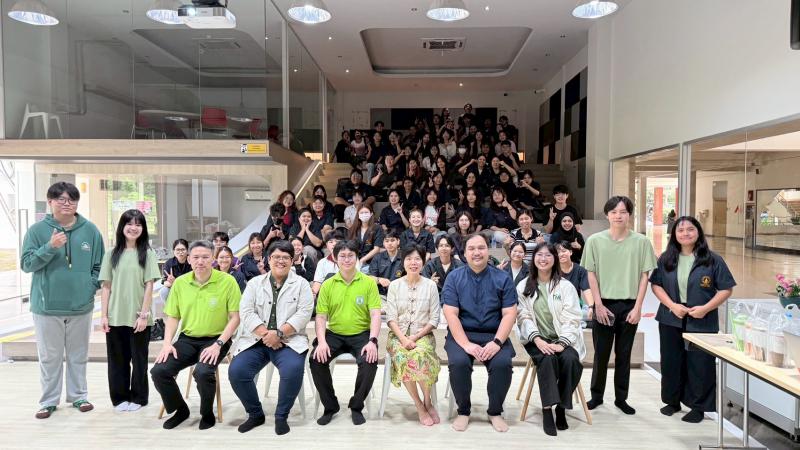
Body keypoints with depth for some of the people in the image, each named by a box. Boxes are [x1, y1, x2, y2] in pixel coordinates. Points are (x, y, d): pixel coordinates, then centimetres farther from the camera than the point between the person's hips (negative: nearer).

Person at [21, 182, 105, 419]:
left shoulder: (90, 230, 1)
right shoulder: (37, 230, -3)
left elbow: (99, 265, 7)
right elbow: (26, 263, -7)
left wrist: (91, 286, -5)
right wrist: (49, 247, -21)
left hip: (81, 305, 1)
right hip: (46, 306, -1)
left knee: (78, 355, 14)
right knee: (49, 357, 9)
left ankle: (78, 395, 27)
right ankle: (48, 400, 23)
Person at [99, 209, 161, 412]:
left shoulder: (147, 254, -1)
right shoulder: (112, 254, 5)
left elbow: (149, 286, -4)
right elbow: (106, 287, 5)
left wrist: (144, 314, -9)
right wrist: (103, 315, 0)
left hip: (138, 317, -2)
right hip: (115, 317, 2)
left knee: (139, 359, 8)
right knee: (117, 359, 9)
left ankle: (138, 397, 22)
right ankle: (119, 397, 24)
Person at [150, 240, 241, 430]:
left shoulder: (227, 281, -9)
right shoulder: (180, 283, 3)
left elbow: (235, 318, -8)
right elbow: (172, 317, 11)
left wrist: (218, 344, -18)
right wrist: (167, 343, -5)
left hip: (216, 339, -4)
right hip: (187, 339, 5)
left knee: (203, 372, -31)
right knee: (159, 371, -15)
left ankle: (207, 414, 1)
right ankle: (180, 410, 14)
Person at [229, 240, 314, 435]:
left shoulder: (301, 284, 7)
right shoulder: (255, 283, 13)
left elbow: (303, 314, -6)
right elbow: (246, 312, 0)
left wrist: (278, 334, -17)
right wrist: (265, 334, -14)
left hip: (289, 341, -2)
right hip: (256, 340, 3)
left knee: (293, 370, -31)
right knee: (236, 371, -21)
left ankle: (281, 416, -5)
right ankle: (255, 414, 5)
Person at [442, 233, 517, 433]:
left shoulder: (502, 278, 2)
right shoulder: (454, 278, 0)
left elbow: (509, 314, -4)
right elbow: (450, 314, -8)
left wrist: (497, 342, -19)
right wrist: (466, 344, -21)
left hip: (494, 335, 1)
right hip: (461, 334, 0)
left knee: (503, 363, -27)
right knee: (458, 362, -29)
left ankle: (495, 412, 1)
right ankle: (463, 411, -2)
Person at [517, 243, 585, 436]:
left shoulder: (566, 286, 5)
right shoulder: (523, 286, 7)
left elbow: (571, 318, -3)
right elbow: (523, 317, -1)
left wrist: (562, 343, -18)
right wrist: (537, 339, -17)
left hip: (562, 339, 1)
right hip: (537, 340, -1)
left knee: (571, 360, -30)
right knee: (548, 359, -32)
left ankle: (561, 408, -11)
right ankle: (547, 409, -23)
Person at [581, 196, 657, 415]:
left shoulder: (641, 241, -1)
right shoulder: (595, 240, -2)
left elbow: (645, 275, 1)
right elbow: (591, 274, 0)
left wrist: (637, 307, -4)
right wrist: (599, 304, -6)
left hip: (629, 305, 1)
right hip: (604, 304, -1)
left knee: (624, 354, 11)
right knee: (601, 354, 8)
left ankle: (621, 398, 24)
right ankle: (597, 395, 23)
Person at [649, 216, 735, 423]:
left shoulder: (713, 260, -3)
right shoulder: (666, 259, 5)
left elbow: (726, 289, -3)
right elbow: (656, 285, 4)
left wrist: (705, 308, -15)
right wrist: (672, 305, -11)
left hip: (702, 323, -3)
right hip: (671, 321, 3)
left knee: (700, 365, 4)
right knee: (671, 362, 12)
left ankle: (698, 406, 19)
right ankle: (672, 401, 28)